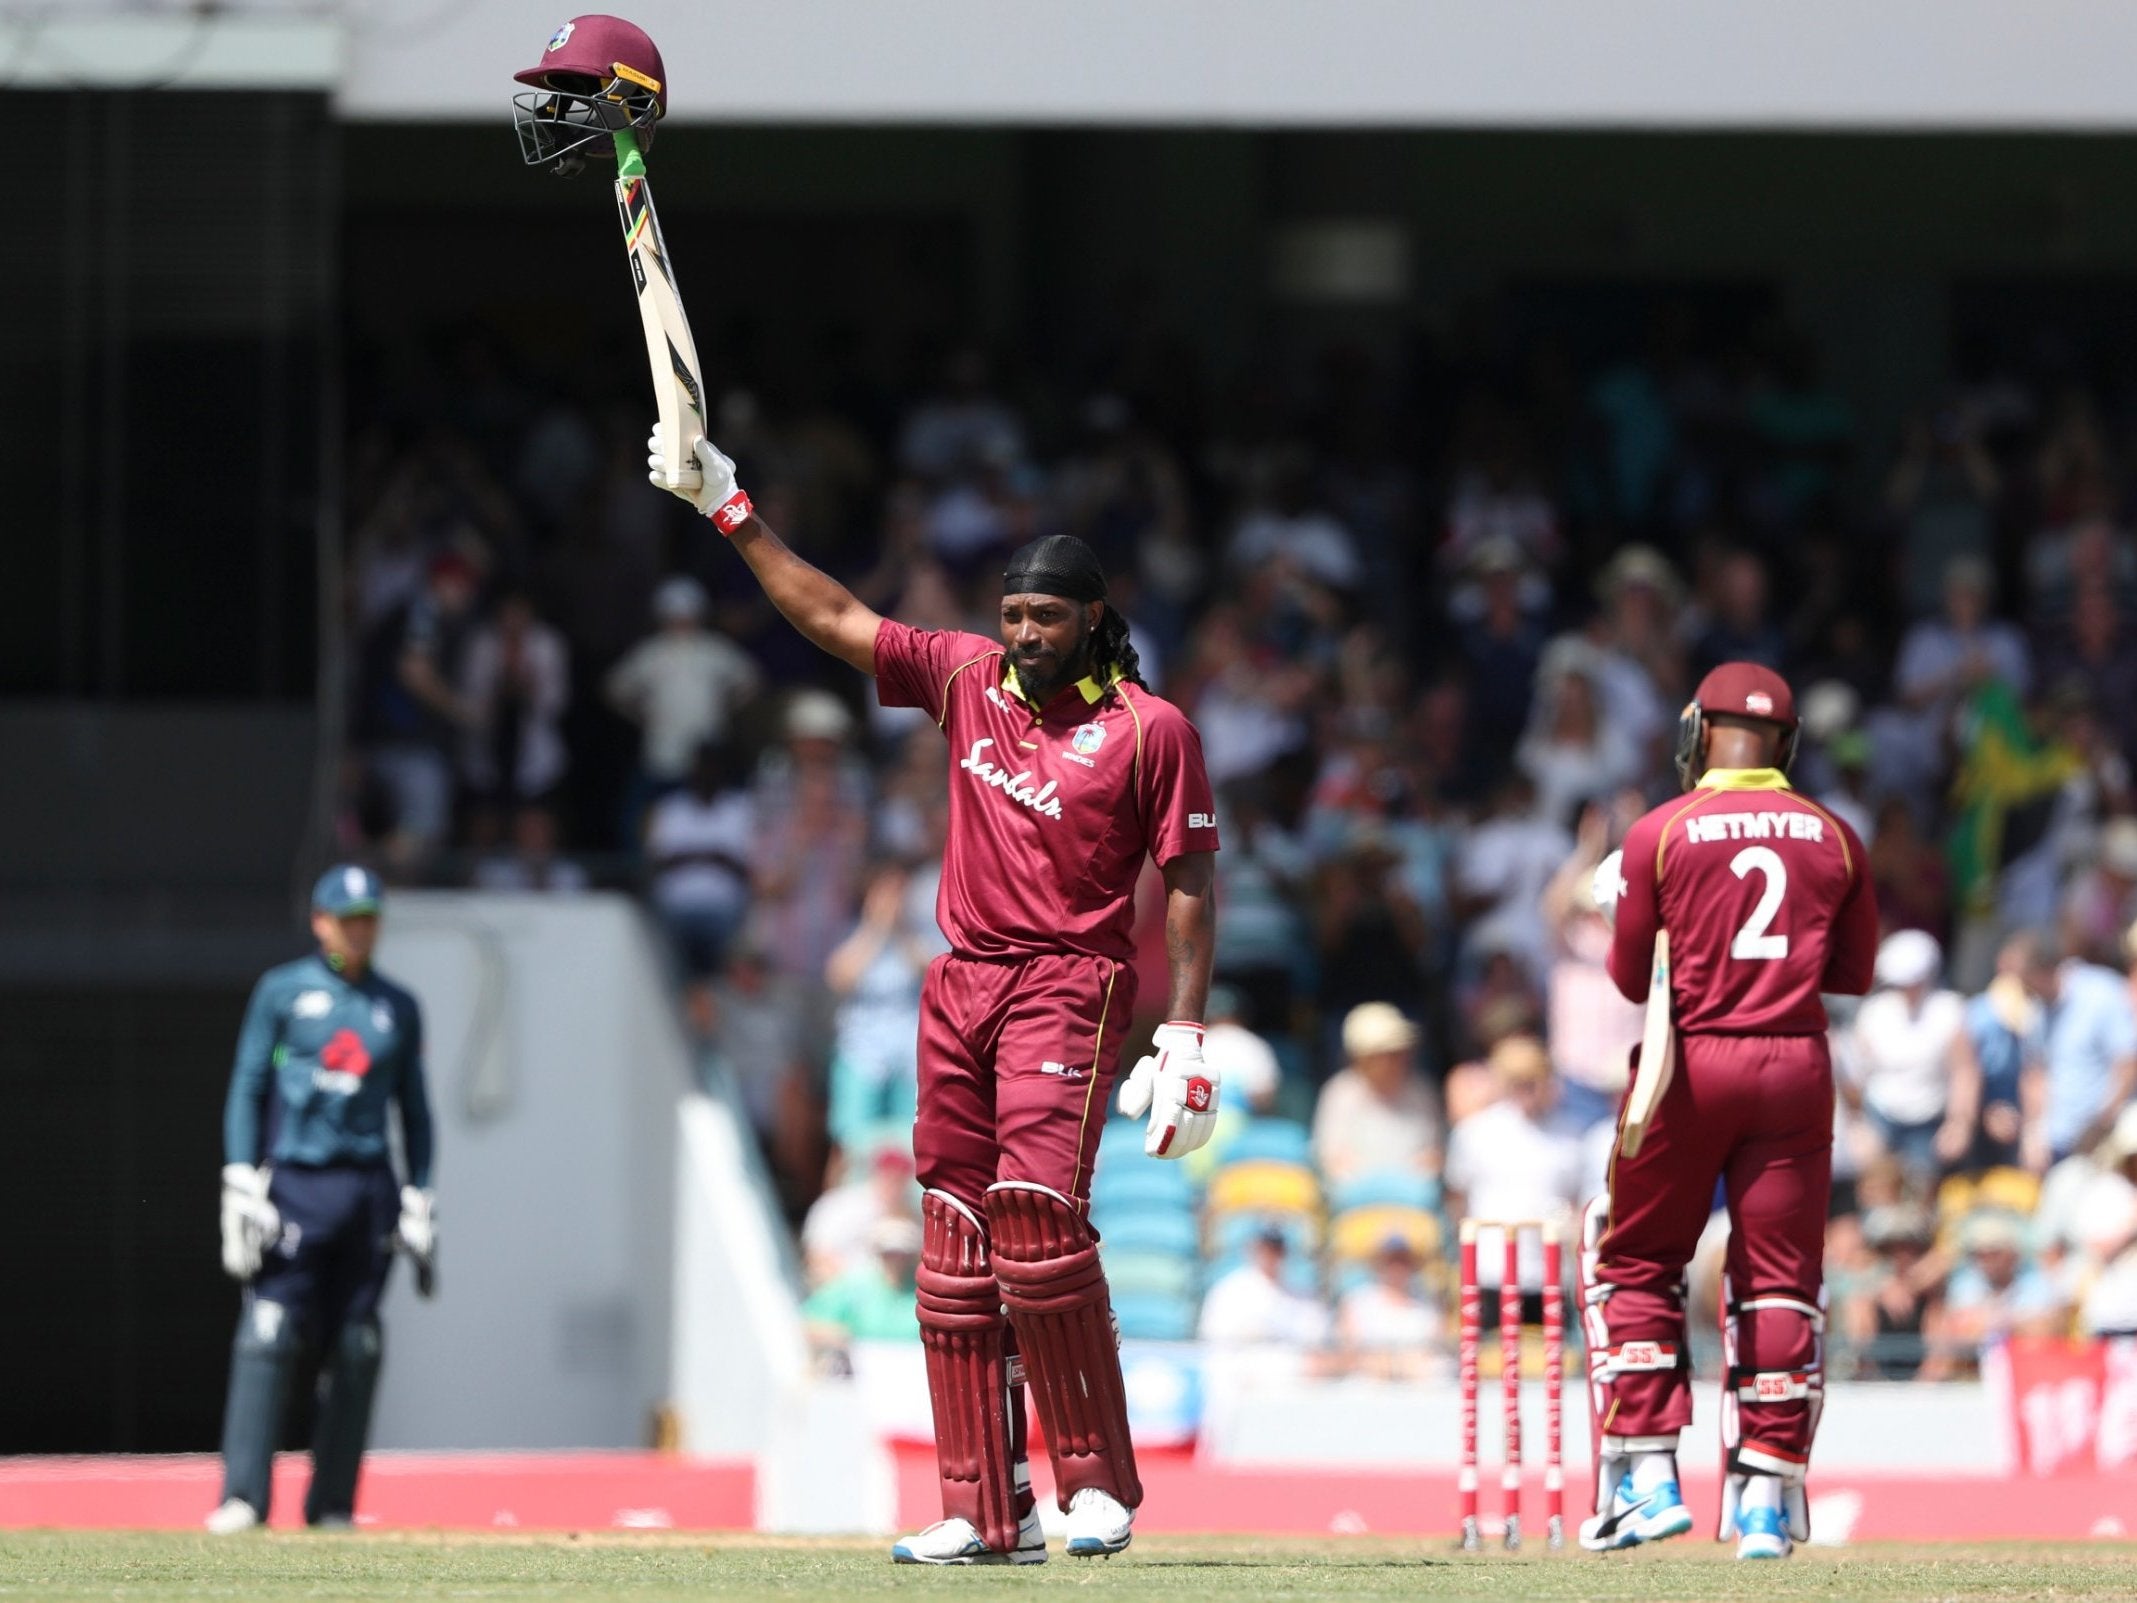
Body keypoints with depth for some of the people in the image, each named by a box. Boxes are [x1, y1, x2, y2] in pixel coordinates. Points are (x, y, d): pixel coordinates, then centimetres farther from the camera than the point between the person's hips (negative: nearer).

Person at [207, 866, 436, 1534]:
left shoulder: (398, 1008, 14)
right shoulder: (281, 992, 5)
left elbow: (413, 1108, 16)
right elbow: (247, 1089, 3)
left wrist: (419, 1205, 9)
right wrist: (241, 1187, -7)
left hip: (369, 1189, 3)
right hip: (296, 1182, -3)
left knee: (355, 1349, 0)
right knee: (267, 1336, -13)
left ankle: (332, 1504, 4)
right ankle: (243, 1498, -16)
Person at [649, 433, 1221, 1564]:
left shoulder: (1148, 729, -3)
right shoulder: (968, 678, 11)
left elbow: (1188, 887, -4)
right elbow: (833, 617, 15)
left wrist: (1187, 1037, -11)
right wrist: (729, 512, 10)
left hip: (1070, 983, -6)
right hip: (961, 983, 6)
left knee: (1035, 1207, -21)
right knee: (954, 1241, 1)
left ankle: (1099, 1481, -13)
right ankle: (987, 1514, 2)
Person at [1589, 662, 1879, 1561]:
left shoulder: (1661, 834, -4)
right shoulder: (1833, 838, 4)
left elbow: (1632, 978, -1)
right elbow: (1853, 973, 10)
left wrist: (1622, 911, 17)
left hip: (1691, 1061, -2)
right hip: (1796, 1067, 2)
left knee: (1634, 1261, 10)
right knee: (1779, 1282, 6)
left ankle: (1646, 1476, 1)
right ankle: (1768, 1499, 3)